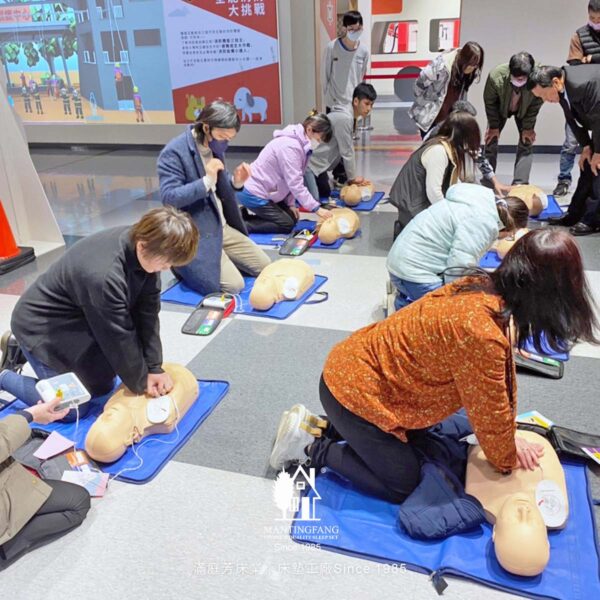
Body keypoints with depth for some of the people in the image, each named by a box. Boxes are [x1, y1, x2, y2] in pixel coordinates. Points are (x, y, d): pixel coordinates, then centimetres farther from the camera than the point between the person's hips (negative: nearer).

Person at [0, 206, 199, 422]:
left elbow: (147, 312, -11)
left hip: (79, 320, 8)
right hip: (42, 326, -8)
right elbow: (119, 338, -27)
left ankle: (23, 350, 29)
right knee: (73, 408, -4)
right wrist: (141, 383, -12)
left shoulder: (144, 245, -17)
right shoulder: (104, 276, -40)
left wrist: (154, 368, -10)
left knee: (103, 387, 16)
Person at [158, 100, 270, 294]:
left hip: (222, 227, 8)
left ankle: (216, 259, 19)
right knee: (234, 285, -15)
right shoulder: (174, 152, -17)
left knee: (264, 266, 9)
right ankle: (183, 264, 6)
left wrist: (236, 182, -6)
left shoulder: (214, 146, 8)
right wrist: (206, 181, -32)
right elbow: (168, 198, -23)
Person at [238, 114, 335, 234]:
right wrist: (317, 208, -26)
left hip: (265, 191, 10)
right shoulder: (290, 146, -25)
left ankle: (246, 216, 15)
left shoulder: (300, 144, 6)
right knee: (287, 224, -7)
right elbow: (295, 184, -27)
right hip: (253, 193, -10)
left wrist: (291, 204, 1)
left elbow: (291, 181, 8)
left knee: (292, 217, 12)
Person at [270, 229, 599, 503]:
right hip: (354, 390, -9)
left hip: (356, 367, 9)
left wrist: (508, 439, 7)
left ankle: (322, 427, 24)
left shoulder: (483, 287, -5)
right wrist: (507, 460, 3)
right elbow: (490, 412, -16)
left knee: (418, 443, 24)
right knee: (403, 484, 6)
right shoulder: (480, 332, -33)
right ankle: (310, 447, 10)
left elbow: (499, 377, 7)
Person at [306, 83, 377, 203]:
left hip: (317, 163, 10)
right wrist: (352, 178, -7)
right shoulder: (344, 119, -22)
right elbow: (347, 152, -17)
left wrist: (352, 177, 9)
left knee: (326, 194, 18)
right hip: (308, 162, -10)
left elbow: (348, 150, 13)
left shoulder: (350, 117, 9)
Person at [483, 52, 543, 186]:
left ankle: (520, 183, -4)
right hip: (500, 109, 0)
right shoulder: (496, 76, -39)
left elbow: (535, 105, -20)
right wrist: (494, 126, -13)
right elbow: (489, 102, -19)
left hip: (524, 111, 0)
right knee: (491, 140, -6)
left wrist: (528, 127, -15)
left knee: (526, 142, -10)